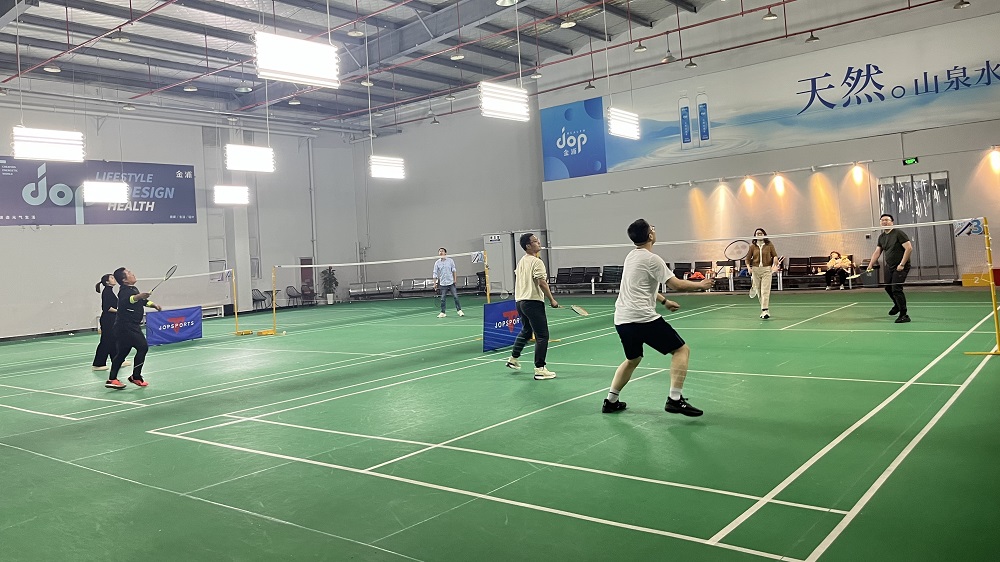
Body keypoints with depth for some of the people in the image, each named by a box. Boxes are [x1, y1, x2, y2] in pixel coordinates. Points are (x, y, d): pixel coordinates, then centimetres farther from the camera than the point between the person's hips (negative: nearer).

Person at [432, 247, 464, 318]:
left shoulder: (450, 260, 1)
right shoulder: (437, 263, 2)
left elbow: (453, 270, 7)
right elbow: (435, 274, 4)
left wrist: (454, 279, 2)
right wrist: (435, 284, 1)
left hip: (451, 282, -1)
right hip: (442, 284, 1)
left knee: (456, 297, -2)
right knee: (442, 299, 1)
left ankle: (459, 310, 9)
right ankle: (442, 313, 10)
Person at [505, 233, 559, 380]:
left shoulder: (521, 261, 12)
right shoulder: (537, 262, -14)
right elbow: (542, 283, -20)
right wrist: (552, 300, -13)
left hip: (519, 301, 9)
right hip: (533, 302, -9)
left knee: (526, 331, 28)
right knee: (542, 336, -4)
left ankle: (513, 358, 37)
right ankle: (540, 369, -5)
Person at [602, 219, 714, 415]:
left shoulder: (631, 257, 17)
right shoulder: (651, 259, -9)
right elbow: (676, 284, -10)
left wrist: (664, 301, 32)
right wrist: (700, 284, 5)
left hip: (621, 318, 9)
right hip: (642, 318, -9)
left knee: (633, 359, 27)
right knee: (682, 350, 0)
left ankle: (611, 401, 27)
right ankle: (675, 399, -10)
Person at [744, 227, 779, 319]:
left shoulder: (769, 245, 3)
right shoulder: (752, 246, 7)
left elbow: (775, 256, 6)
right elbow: (748, 258, 9)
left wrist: (775, 265, -11)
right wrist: (749, 267, -6)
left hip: (767, 270, -2)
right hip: (755, 270, 3)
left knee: (765, 291, -13)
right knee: (759, 291, 6)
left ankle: (764, 311, -17)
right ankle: (766, 310, 19)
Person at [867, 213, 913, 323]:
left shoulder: (898, 234, -13)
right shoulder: (881, 237, 9)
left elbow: (909, 248, -19)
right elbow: (877, 252, 9)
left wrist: (902, 264, -22)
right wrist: (870, 265, -3)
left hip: (900, 266, -8)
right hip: (889, 266, 8)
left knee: (896, 289, -16)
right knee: (888, 287, 18)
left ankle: (904, 315, -8)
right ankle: (897, 305, 47)